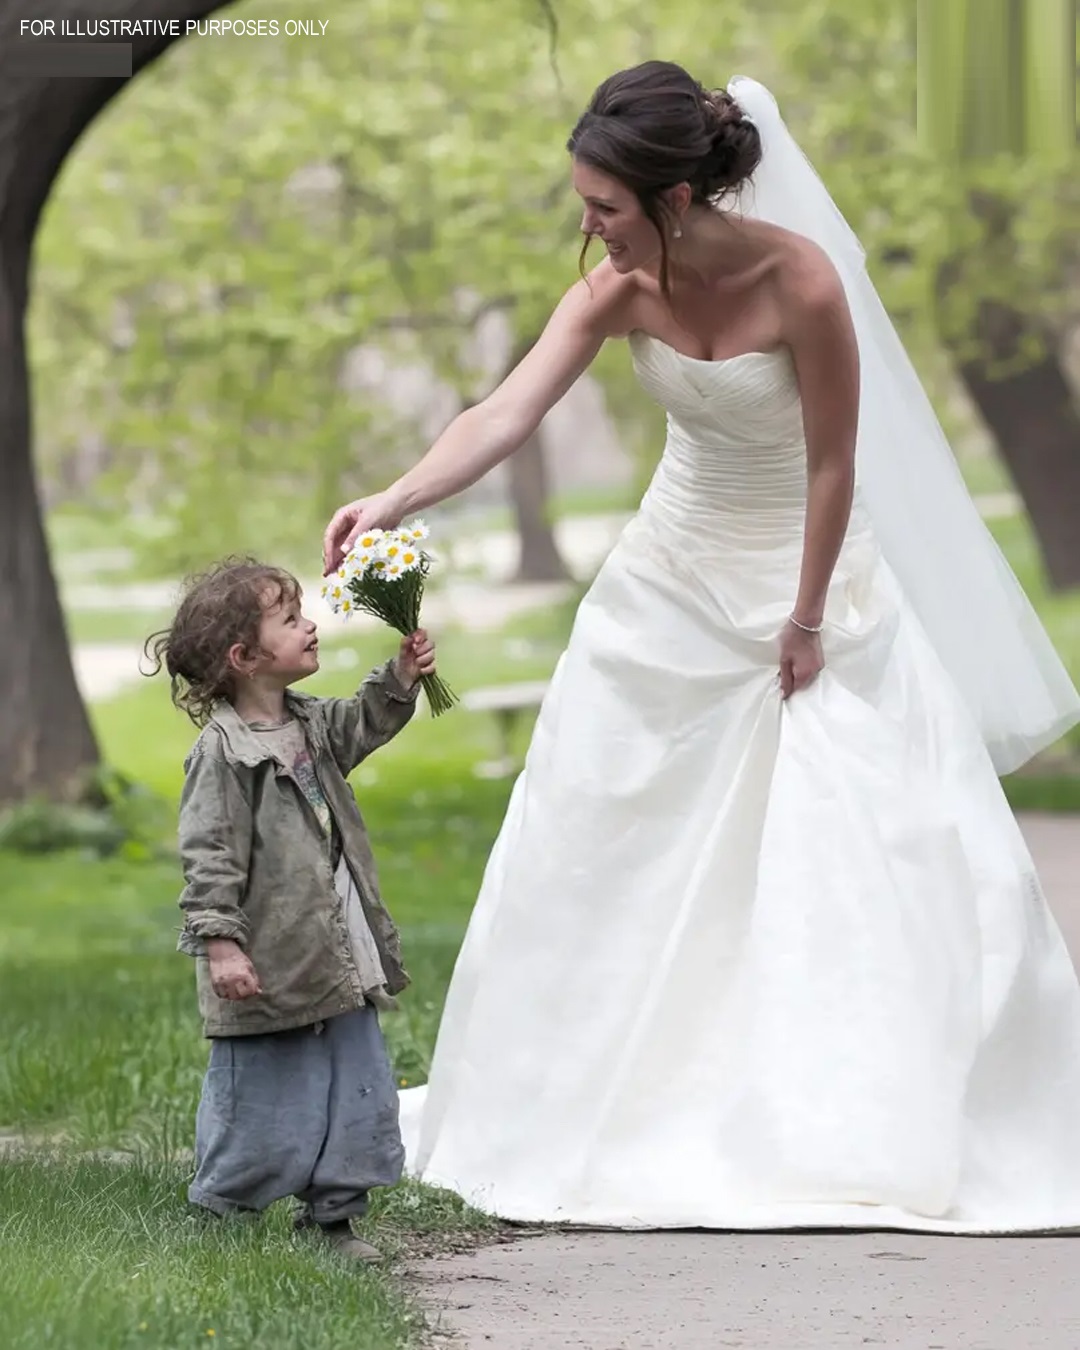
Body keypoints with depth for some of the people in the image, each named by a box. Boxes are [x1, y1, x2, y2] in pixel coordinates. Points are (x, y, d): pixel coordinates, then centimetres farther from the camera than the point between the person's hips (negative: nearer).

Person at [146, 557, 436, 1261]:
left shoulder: (310, 723, 8)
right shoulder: (221, 753, -17)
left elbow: (363, 724, 28)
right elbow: (208, 858, -19)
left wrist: (401, 678, 10)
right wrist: (218, 942, -24)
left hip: (339, 960, 8)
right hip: (269, 968, -8)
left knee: (357, 1092, 11)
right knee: (261, 1105, 1)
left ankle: (333, 1216, 22)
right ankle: (218, 1223, 16)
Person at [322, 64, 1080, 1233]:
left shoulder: (800, 280, -25)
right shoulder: (619, 292, -13)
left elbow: (833, 463, -18)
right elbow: (507, 414, -23)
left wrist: (807, 624, -12)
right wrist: (397, 500, -38)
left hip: (812, 576, -4)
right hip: (674, 584, 4)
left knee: (880, 848, -5)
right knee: (599, 837, 6)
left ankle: (884, 1128, 7)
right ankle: (578, 1105, 19)